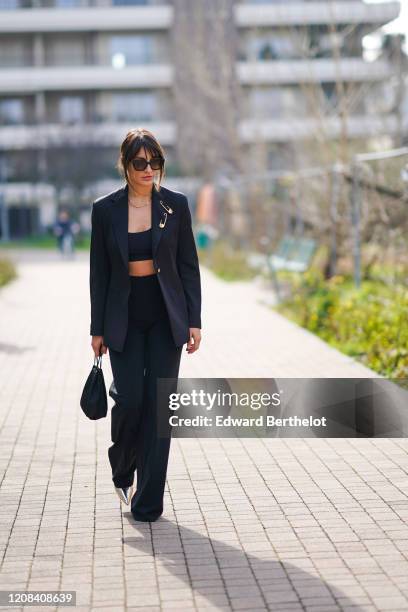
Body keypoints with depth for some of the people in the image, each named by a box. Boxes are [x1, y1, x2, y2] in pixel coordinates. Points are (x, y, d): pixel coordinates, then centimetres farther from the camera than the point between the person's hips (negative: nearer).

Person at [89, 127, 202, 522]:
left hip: (165, 316, 0)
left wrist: (194, 321, -3)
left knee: (159, 402, -1)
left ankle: (148, 500, 10)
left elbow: (189, 266, 2)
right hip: (124, 318, 0)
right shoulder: (105, 209, -1)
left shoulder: (176, 204, 0)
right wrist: (97, 329, 2)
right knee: (129, 398, -7)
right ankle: (122, 467, 26)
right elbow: (99, 273, 3)